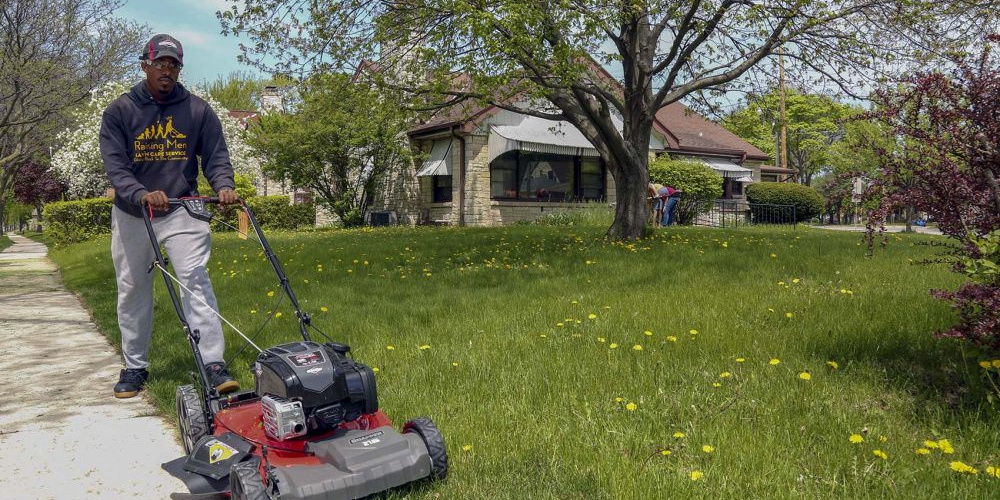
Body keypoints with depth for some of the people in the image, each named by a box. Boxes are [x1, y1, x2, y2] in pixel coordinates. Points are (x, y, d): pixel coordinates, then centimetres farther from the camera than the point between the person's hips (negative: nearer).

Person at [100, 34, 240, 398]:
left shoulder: (197, 110, 0)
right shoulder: (120, 111, -2)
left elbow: (216, 156, -2)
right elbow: (114, 164, -11)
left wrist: (224, 187, -23)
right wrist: (142, 194, -30)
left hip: (181, 209, -1)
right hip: (131, 214, 2)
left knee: (196, 278, -16)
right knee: (132, 289, 9)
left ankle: (214, 364, -18)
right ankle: (135, 367, 23)